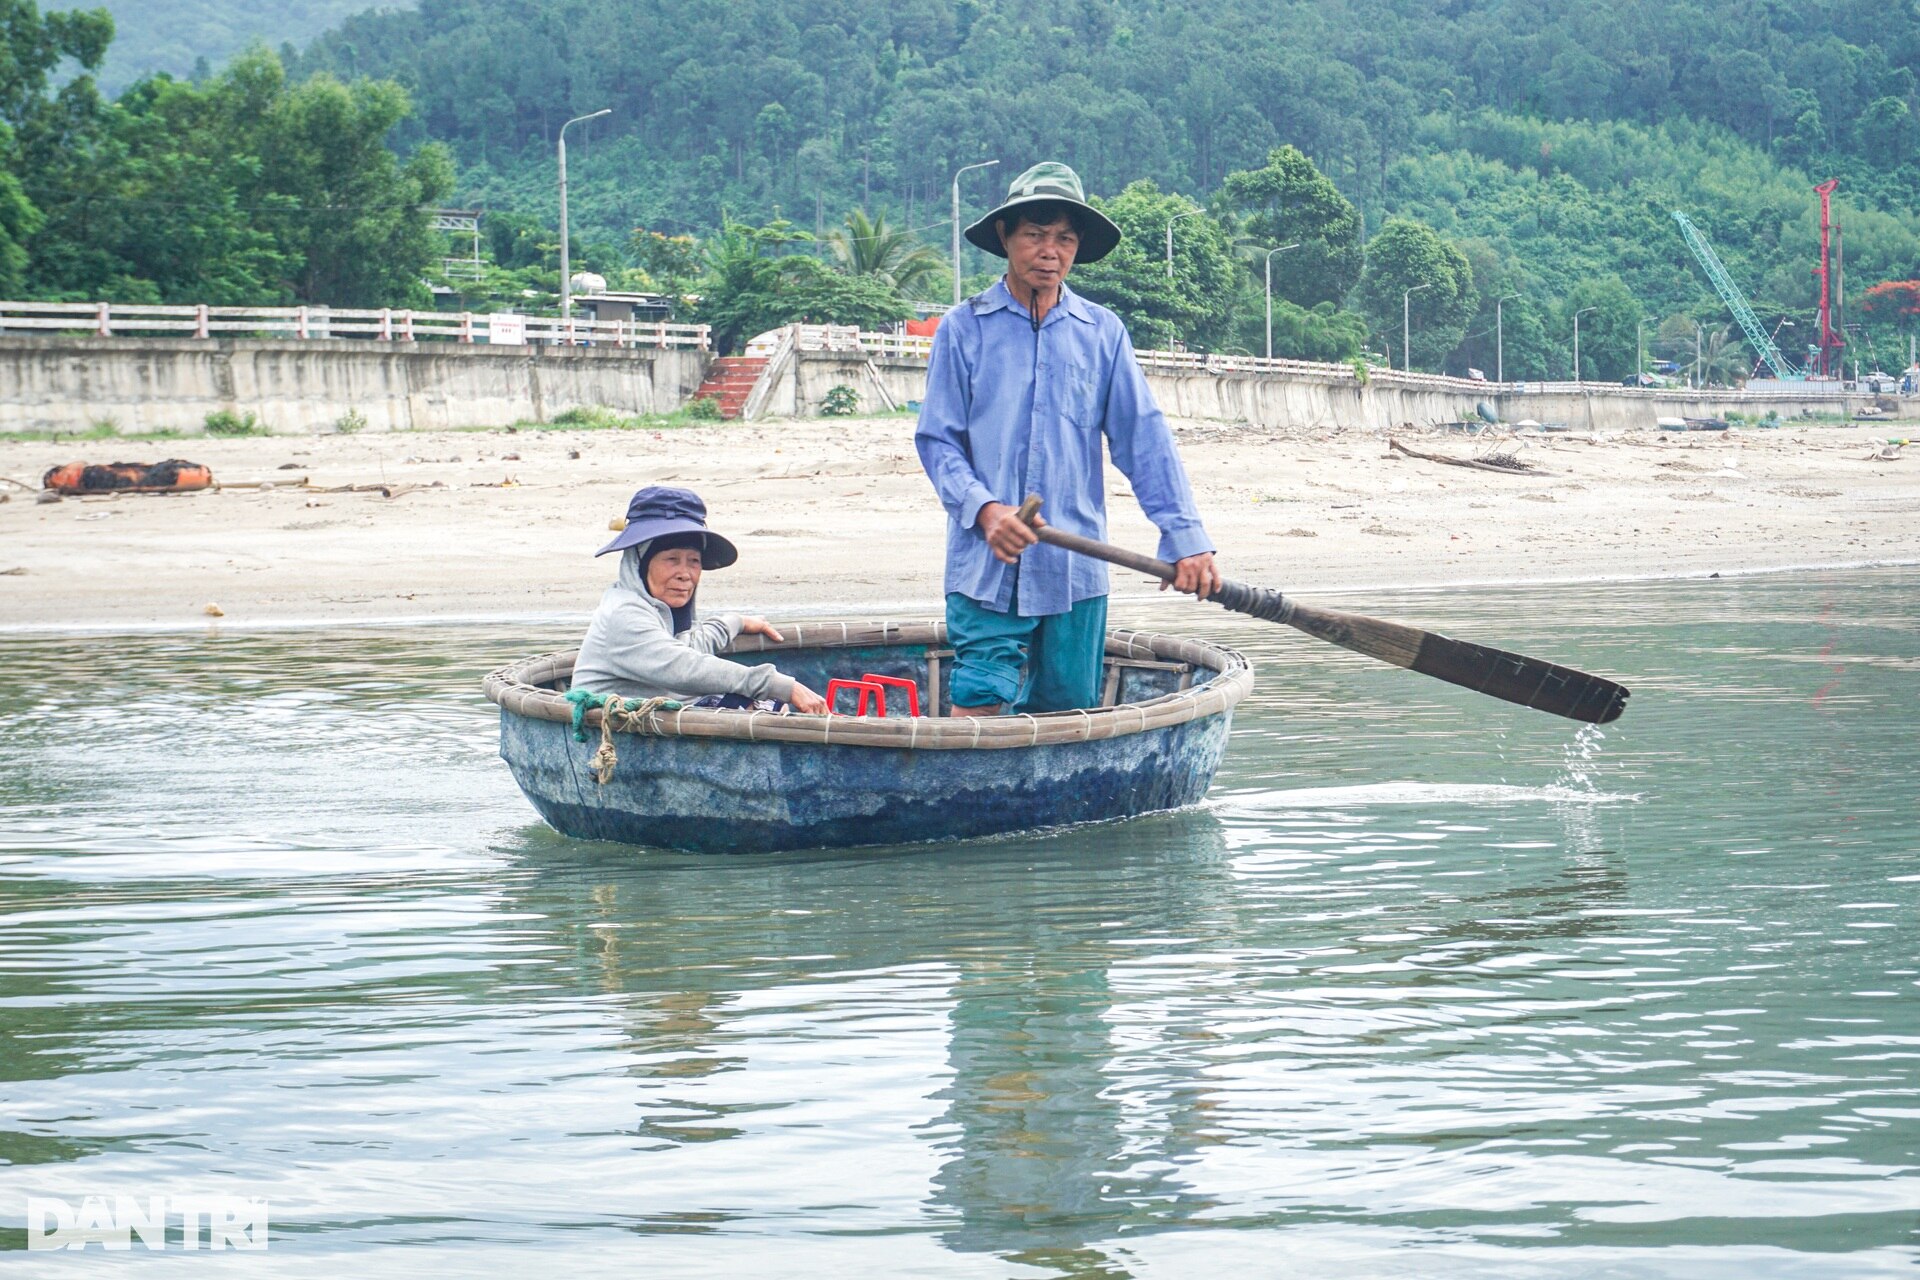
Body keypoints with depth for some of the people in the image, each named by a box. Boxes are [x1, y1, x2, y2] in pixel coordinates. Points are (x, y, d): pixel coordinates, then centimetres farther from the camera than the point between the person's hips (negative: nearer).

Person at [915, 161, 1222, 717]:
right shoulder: (964, 328, 4)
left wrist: (1185, 537, -4)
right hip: (986, 567, -2)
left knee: (1067, 713, 5)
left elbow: (1144, 439, 6)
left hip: (1076, 572, 2)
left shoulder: (1102, 332, 9)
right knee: (979, 705, -11)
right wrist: (984, 508, -16)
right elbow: (937, 440, 2)